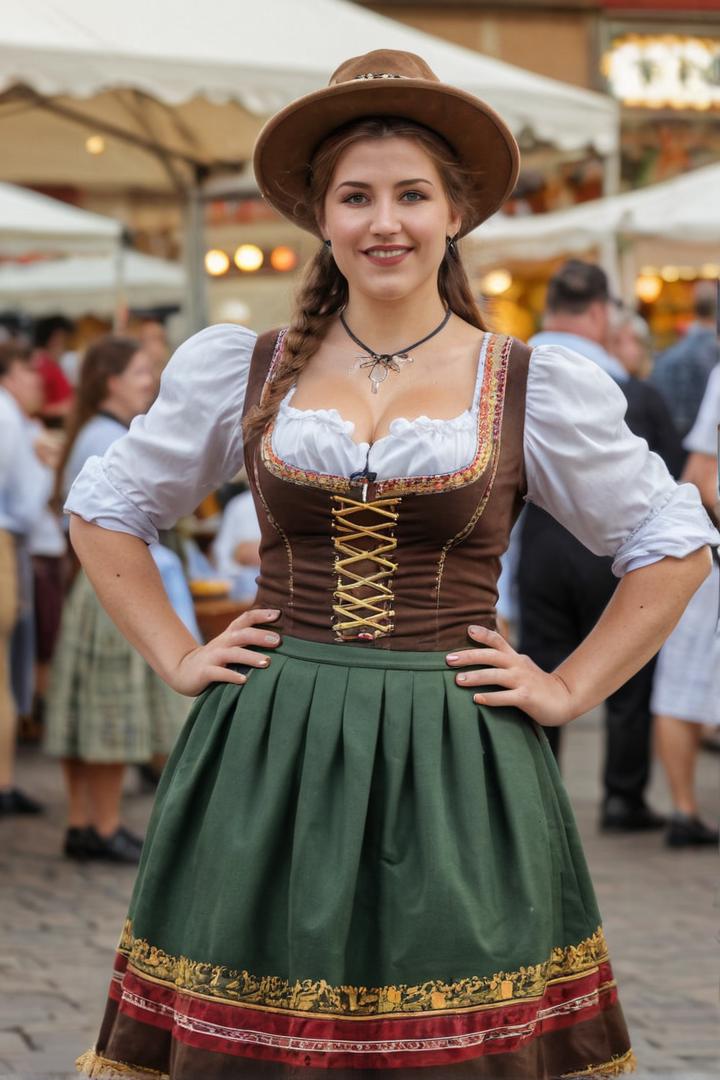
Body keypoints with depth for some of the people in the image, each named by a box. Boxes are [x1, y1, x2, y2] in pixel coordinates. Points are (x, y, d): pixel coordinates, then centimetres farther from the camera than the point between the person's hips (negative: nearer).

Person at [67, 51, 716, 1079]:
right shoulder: (238, 370, 7)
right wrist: (177, 656, 9)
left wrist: (569, 689, 4)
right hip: (267, 762, 1)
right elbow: (105, 508, 19)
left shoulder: (538, 386, 3)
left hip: (456, 772, -1)